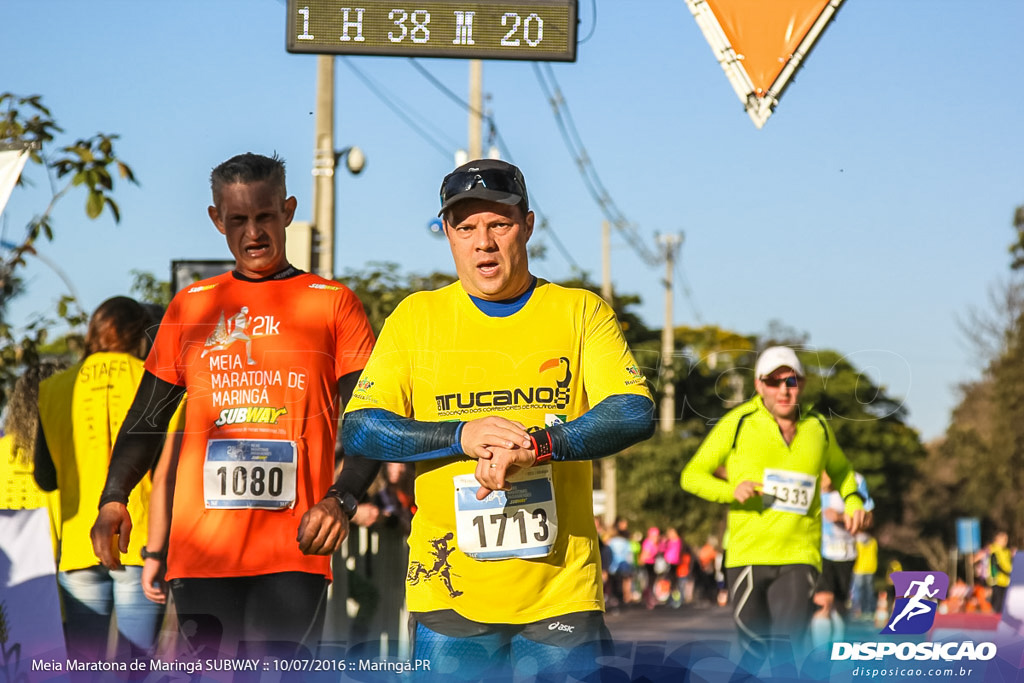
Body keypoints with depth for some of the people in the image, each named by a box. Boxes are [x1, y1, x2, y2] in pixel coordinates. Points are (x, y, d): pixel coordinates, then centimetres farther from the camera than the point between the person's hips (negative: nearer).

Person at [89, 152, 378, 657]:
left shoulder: (331, 303, 8)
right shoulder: (190, 307, 16)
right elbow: (147, 421, 18)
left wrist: (341, 499, -14)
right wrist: (113, 498, 2)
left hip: (293, 550, -2)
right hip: (199, 552, 3)